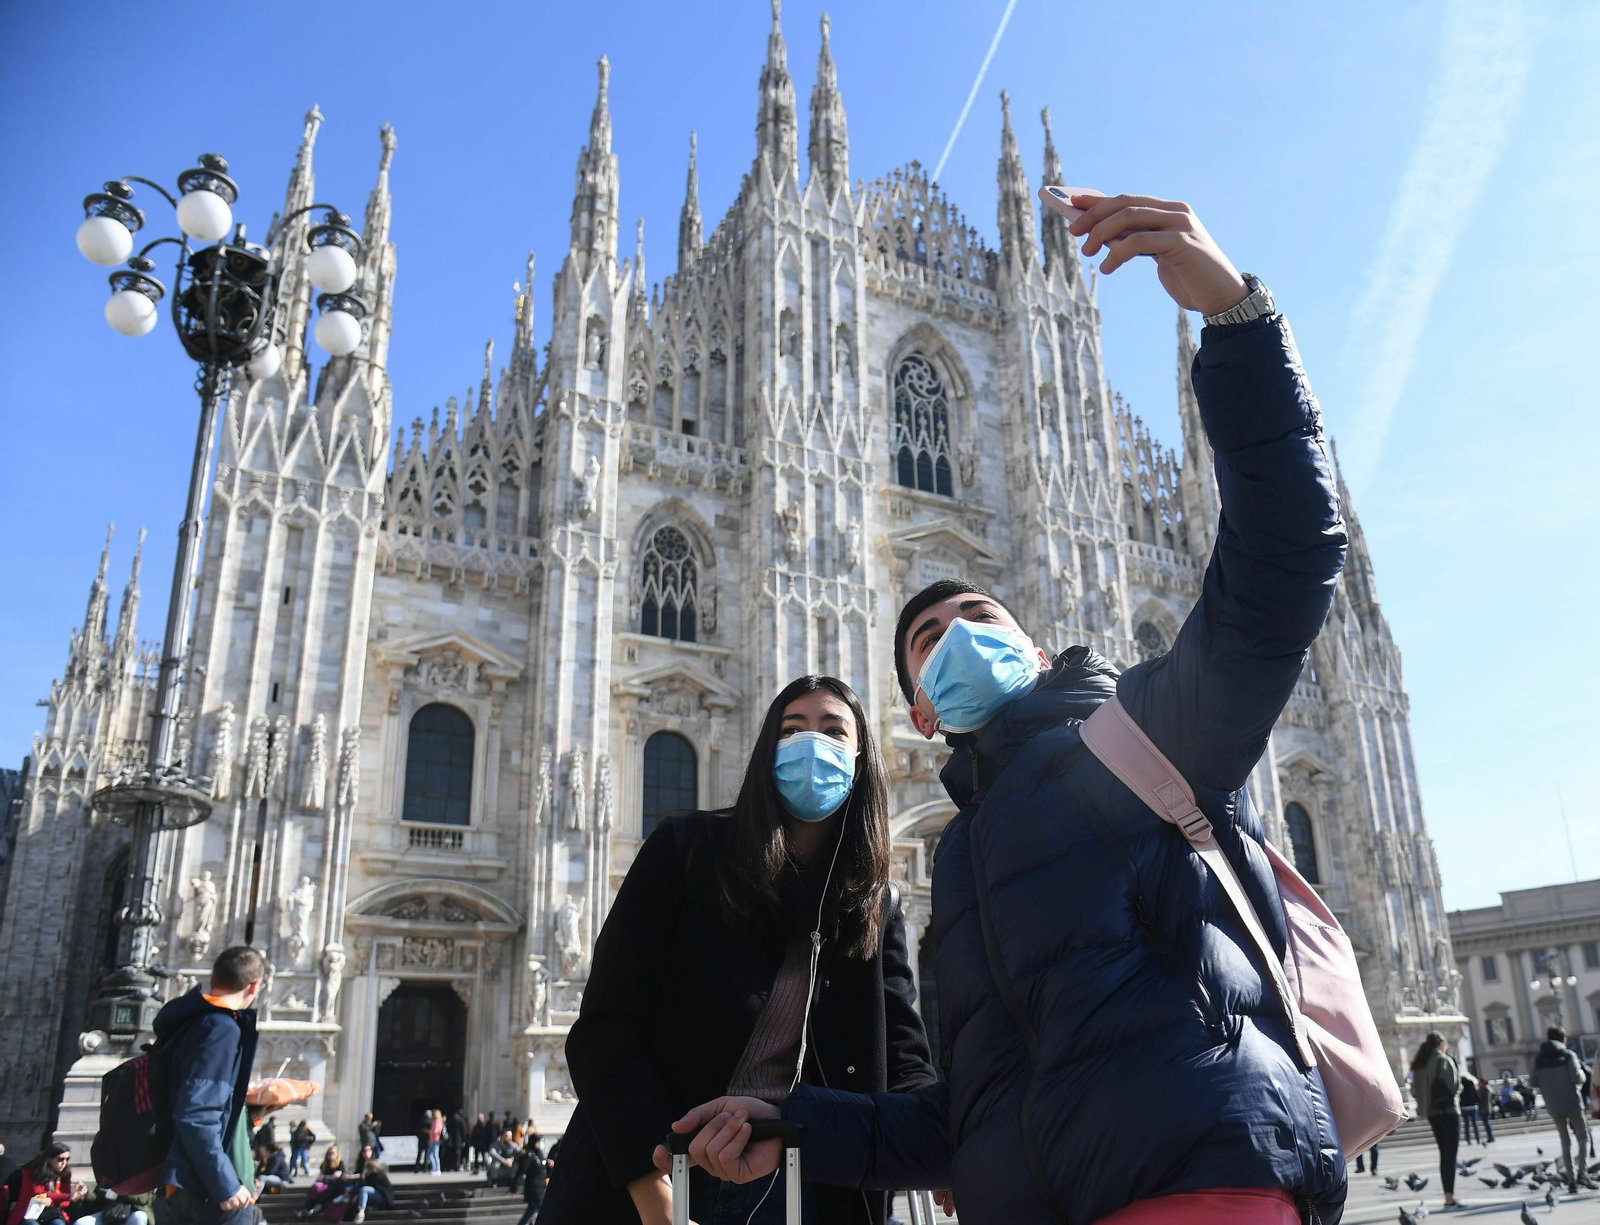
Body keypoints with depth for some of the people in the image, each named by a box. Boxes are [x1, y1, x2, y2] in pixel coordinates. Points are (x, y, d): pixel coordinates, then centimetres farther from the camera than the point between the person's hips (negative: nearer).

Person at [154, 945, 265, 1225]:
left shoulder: (186, 1021, 11)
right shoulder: (221, 1028, -16)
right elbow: (196, 1119, -23)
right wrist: (226, 1185, -20)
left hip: (175, 1184, 9)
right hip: (207, 1189, -9)